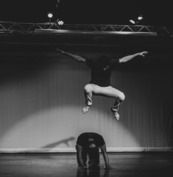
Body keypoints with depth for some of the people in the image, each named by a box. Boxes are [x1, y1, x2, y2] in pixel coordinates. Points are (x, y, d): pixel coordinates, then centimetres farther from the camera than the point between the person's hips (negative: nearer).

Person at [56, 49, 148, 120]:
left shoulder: (111, 62, -15)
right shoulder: (93, 63, -19)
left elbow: (124, 59, -7)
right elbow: (80, 58, -18)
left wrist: (138, 54, -7)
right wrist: (65, 53, -22)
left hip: (106, 87, 2)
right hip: (95, 86, -2)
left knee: (121, 96, -23)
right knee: (87, 87, -39)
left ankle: (115, 109, 12)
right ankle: (88, 104, -6)